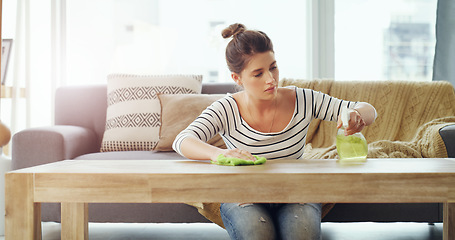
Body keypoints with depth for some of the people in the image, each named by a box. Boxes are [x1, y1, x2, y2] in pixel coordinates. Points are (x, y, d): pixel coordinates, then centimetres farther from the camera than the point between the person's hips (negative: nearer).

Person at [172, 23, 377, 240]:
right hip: (243, 198, -1)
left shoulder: (302, 101, -5)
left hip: (294, 197, 1)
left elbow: (369, 111, -2)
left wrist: (357, 115, -28)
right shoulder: (227, 110, -11)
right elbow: (181, 141, -25)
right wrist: (219, 153, -46)